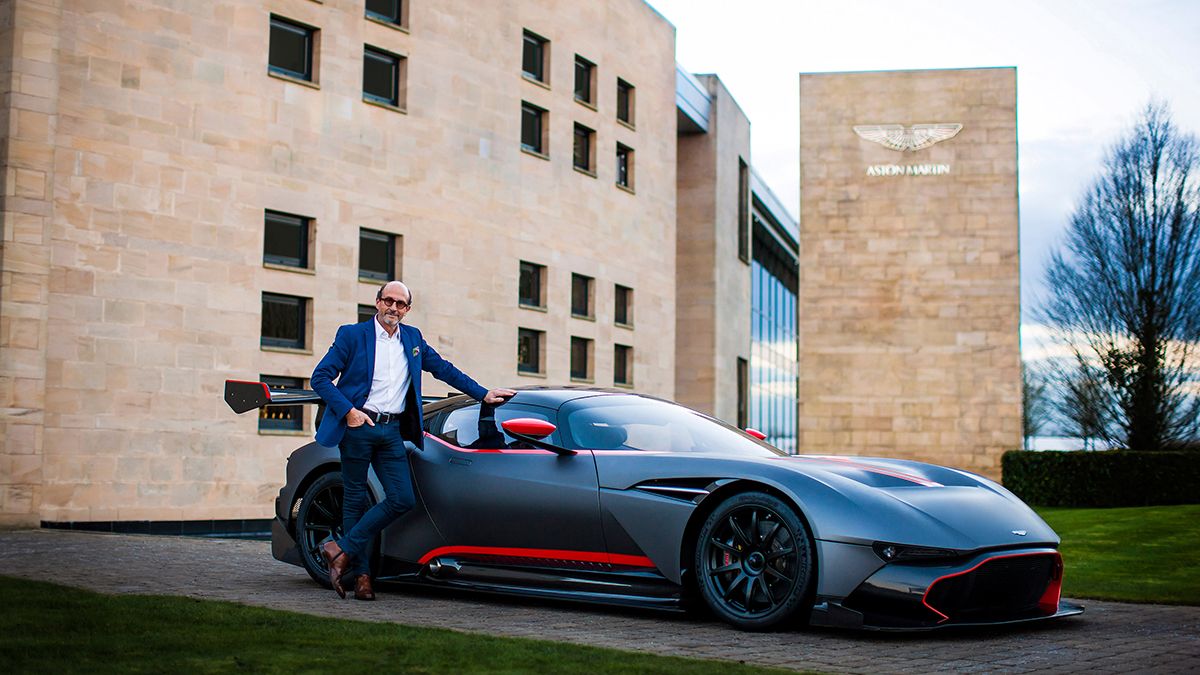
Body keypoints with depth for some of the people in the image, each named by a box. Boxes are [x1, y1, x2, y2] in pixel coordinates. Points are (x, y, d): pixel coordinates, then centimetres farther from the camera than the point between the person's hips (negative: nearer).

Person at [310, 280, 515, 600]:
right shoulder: (352, 334, 1)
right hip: (358, 426, -4)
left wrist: (483, 394, 17)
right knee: (356, 498, 0)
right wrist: (348, 411, -13)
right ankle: (361, 573, 8)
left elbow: (444, 369, 22)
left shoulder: (412, 338, 15)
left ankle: (342, 550, 1)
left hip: (392, 431, 4)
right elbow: (320, 376, -2)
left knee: (402, 499, -7)